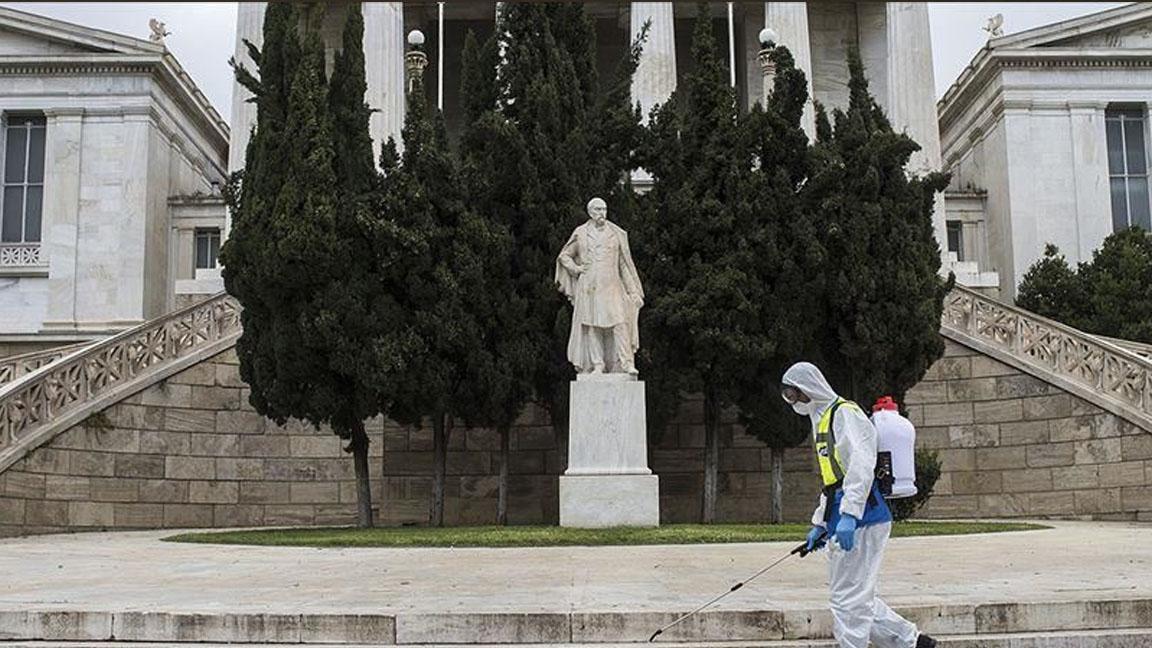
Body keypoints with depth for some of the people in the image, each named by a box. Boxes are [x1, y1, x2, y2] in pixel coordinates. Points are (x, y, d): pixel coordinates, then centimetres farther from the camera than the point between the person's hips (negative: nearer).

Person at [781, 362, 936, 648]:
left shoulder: (844, 413, -9)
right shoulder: (823, 419, 22)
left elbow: (861, 465, -22)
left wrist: (848, 516, -29)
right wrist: (819, 523, 26)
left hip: (859, 520, -10)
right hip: (842, 521, 10)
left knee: (847, 599, -7)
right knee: (857, 597, 14)